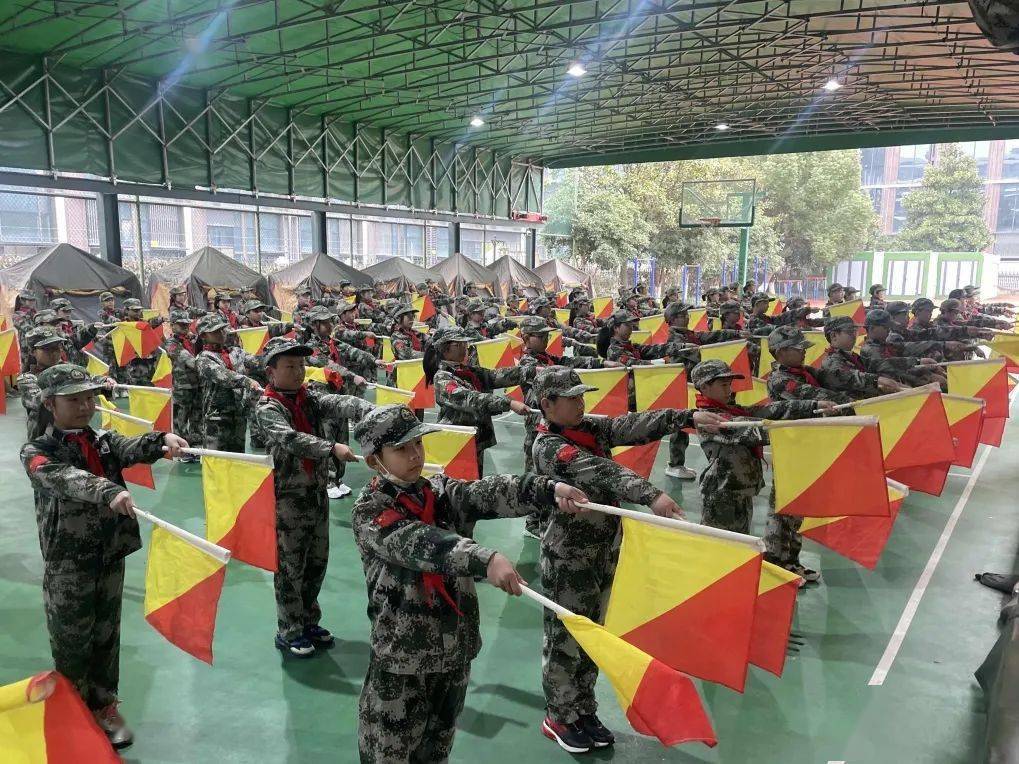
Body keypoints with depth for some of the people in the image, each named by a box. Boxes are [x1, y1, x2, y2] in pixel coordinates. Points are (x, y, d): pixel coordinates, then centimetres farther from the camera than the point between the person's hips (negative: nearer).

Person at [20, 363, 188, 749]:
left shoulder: (104, 441, 5)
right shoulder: (36, 452, -11)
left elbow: (133, 449, -16)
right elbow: (65, 479, -32)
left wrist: (163, 439, -39)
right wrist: (108, 492, -50)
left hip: (111, 557, 4)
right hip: (67, 564, -4)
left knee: (106, 636, 16)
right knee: (71, 643, 9)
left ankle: (104, 706, 34)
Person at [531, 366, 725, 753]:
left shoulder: (592, 428, 3)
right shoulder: (547, 446, -20)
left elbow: (635, 426, -7)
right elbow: (595, 472, -35)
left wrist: (687, 416, -17)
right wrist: (651, 494, -46)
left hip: (604, 550, 7)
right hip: (568, 556, -7)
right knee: (565, 637, 8)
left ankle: (584, 710, 35)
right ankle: (558, 718, 27)